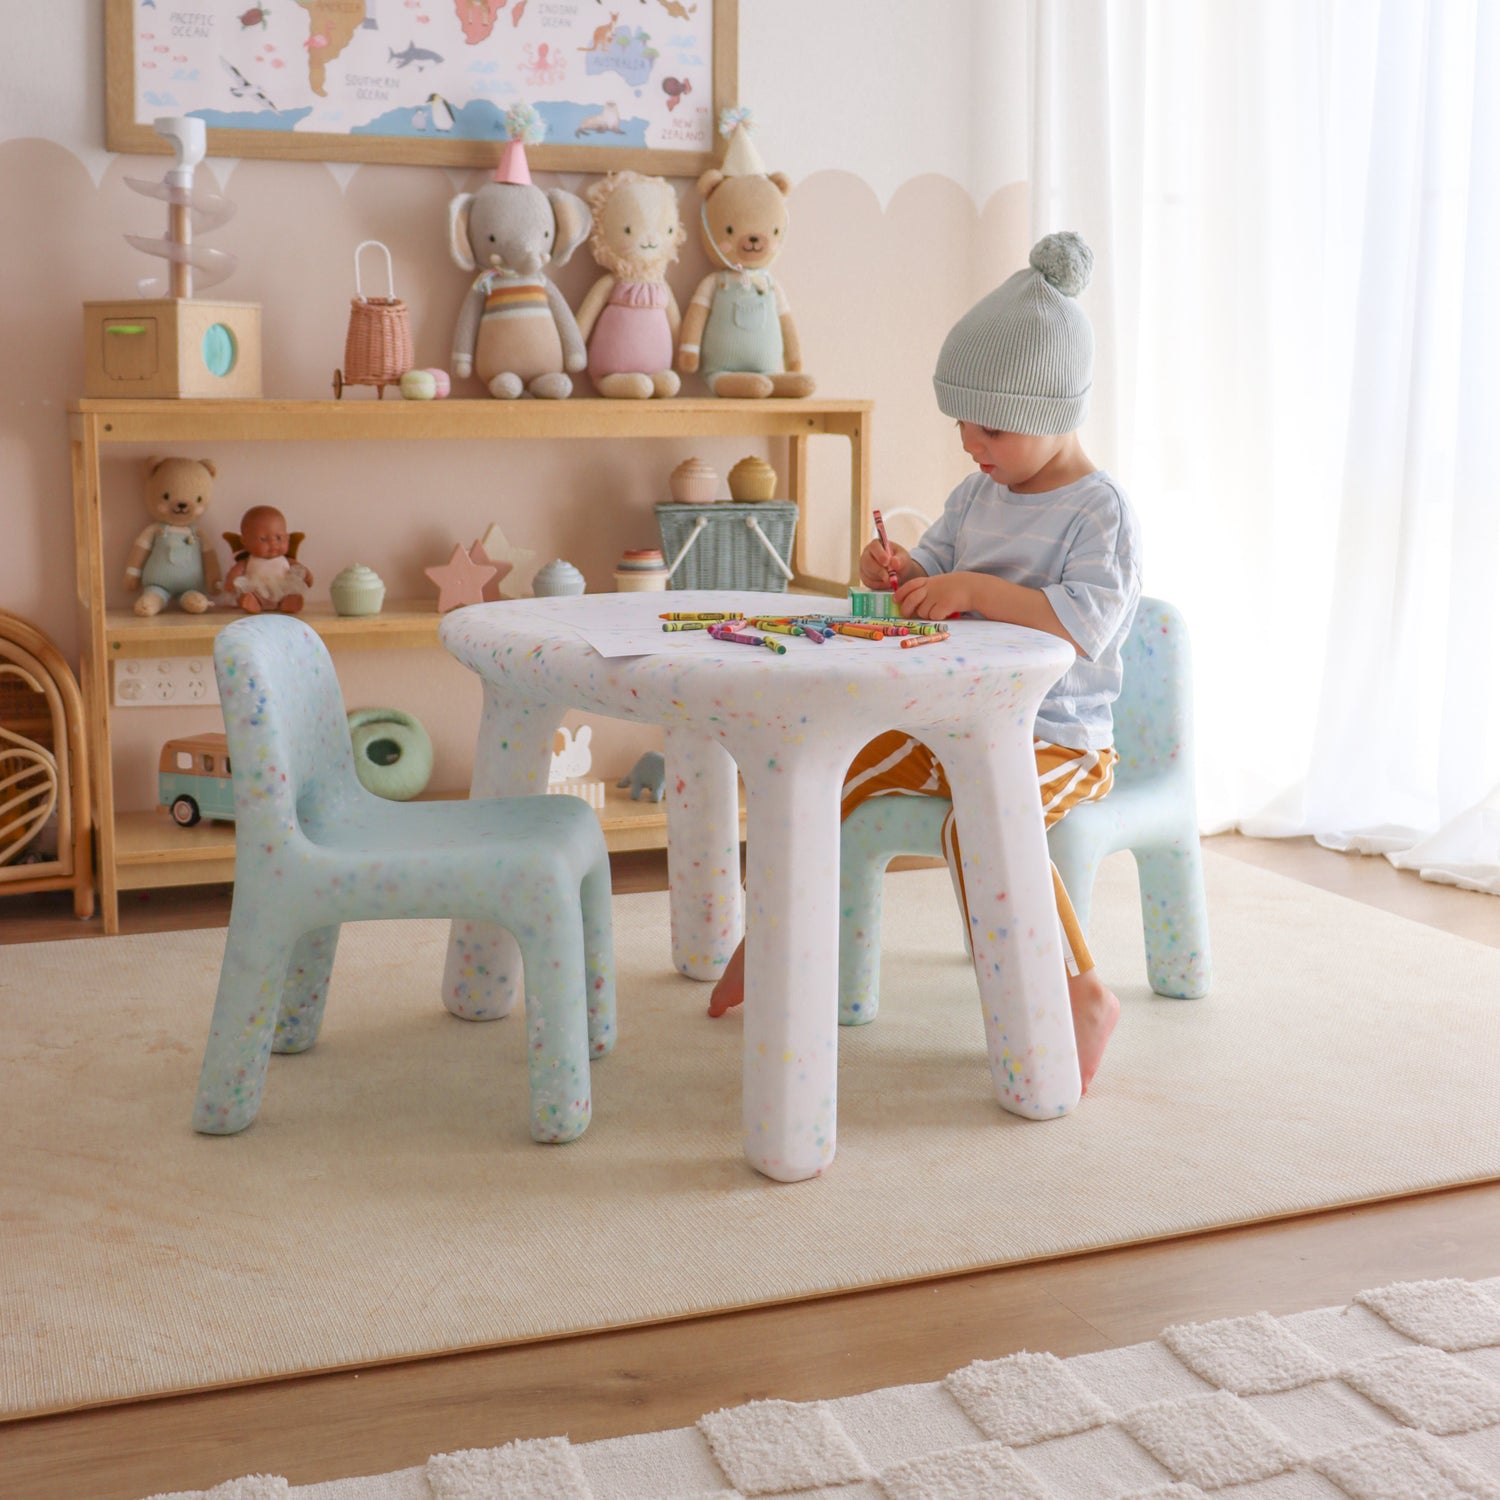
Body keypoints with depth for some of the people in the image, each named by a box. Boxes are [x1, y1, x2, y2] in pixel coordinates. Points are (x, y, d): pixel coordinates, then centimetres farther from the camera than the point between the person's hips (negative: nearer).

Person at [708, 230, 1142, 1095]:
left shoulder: (1101, 510, -13)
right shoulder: (979, 494, 11)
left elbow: (1088, 619, -28)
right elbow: (937, 564, 22)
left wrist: (976, 588, -31)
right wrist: (898, 569, -2)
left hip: (1058, 739, -8)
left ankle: (1082, 994, -23)